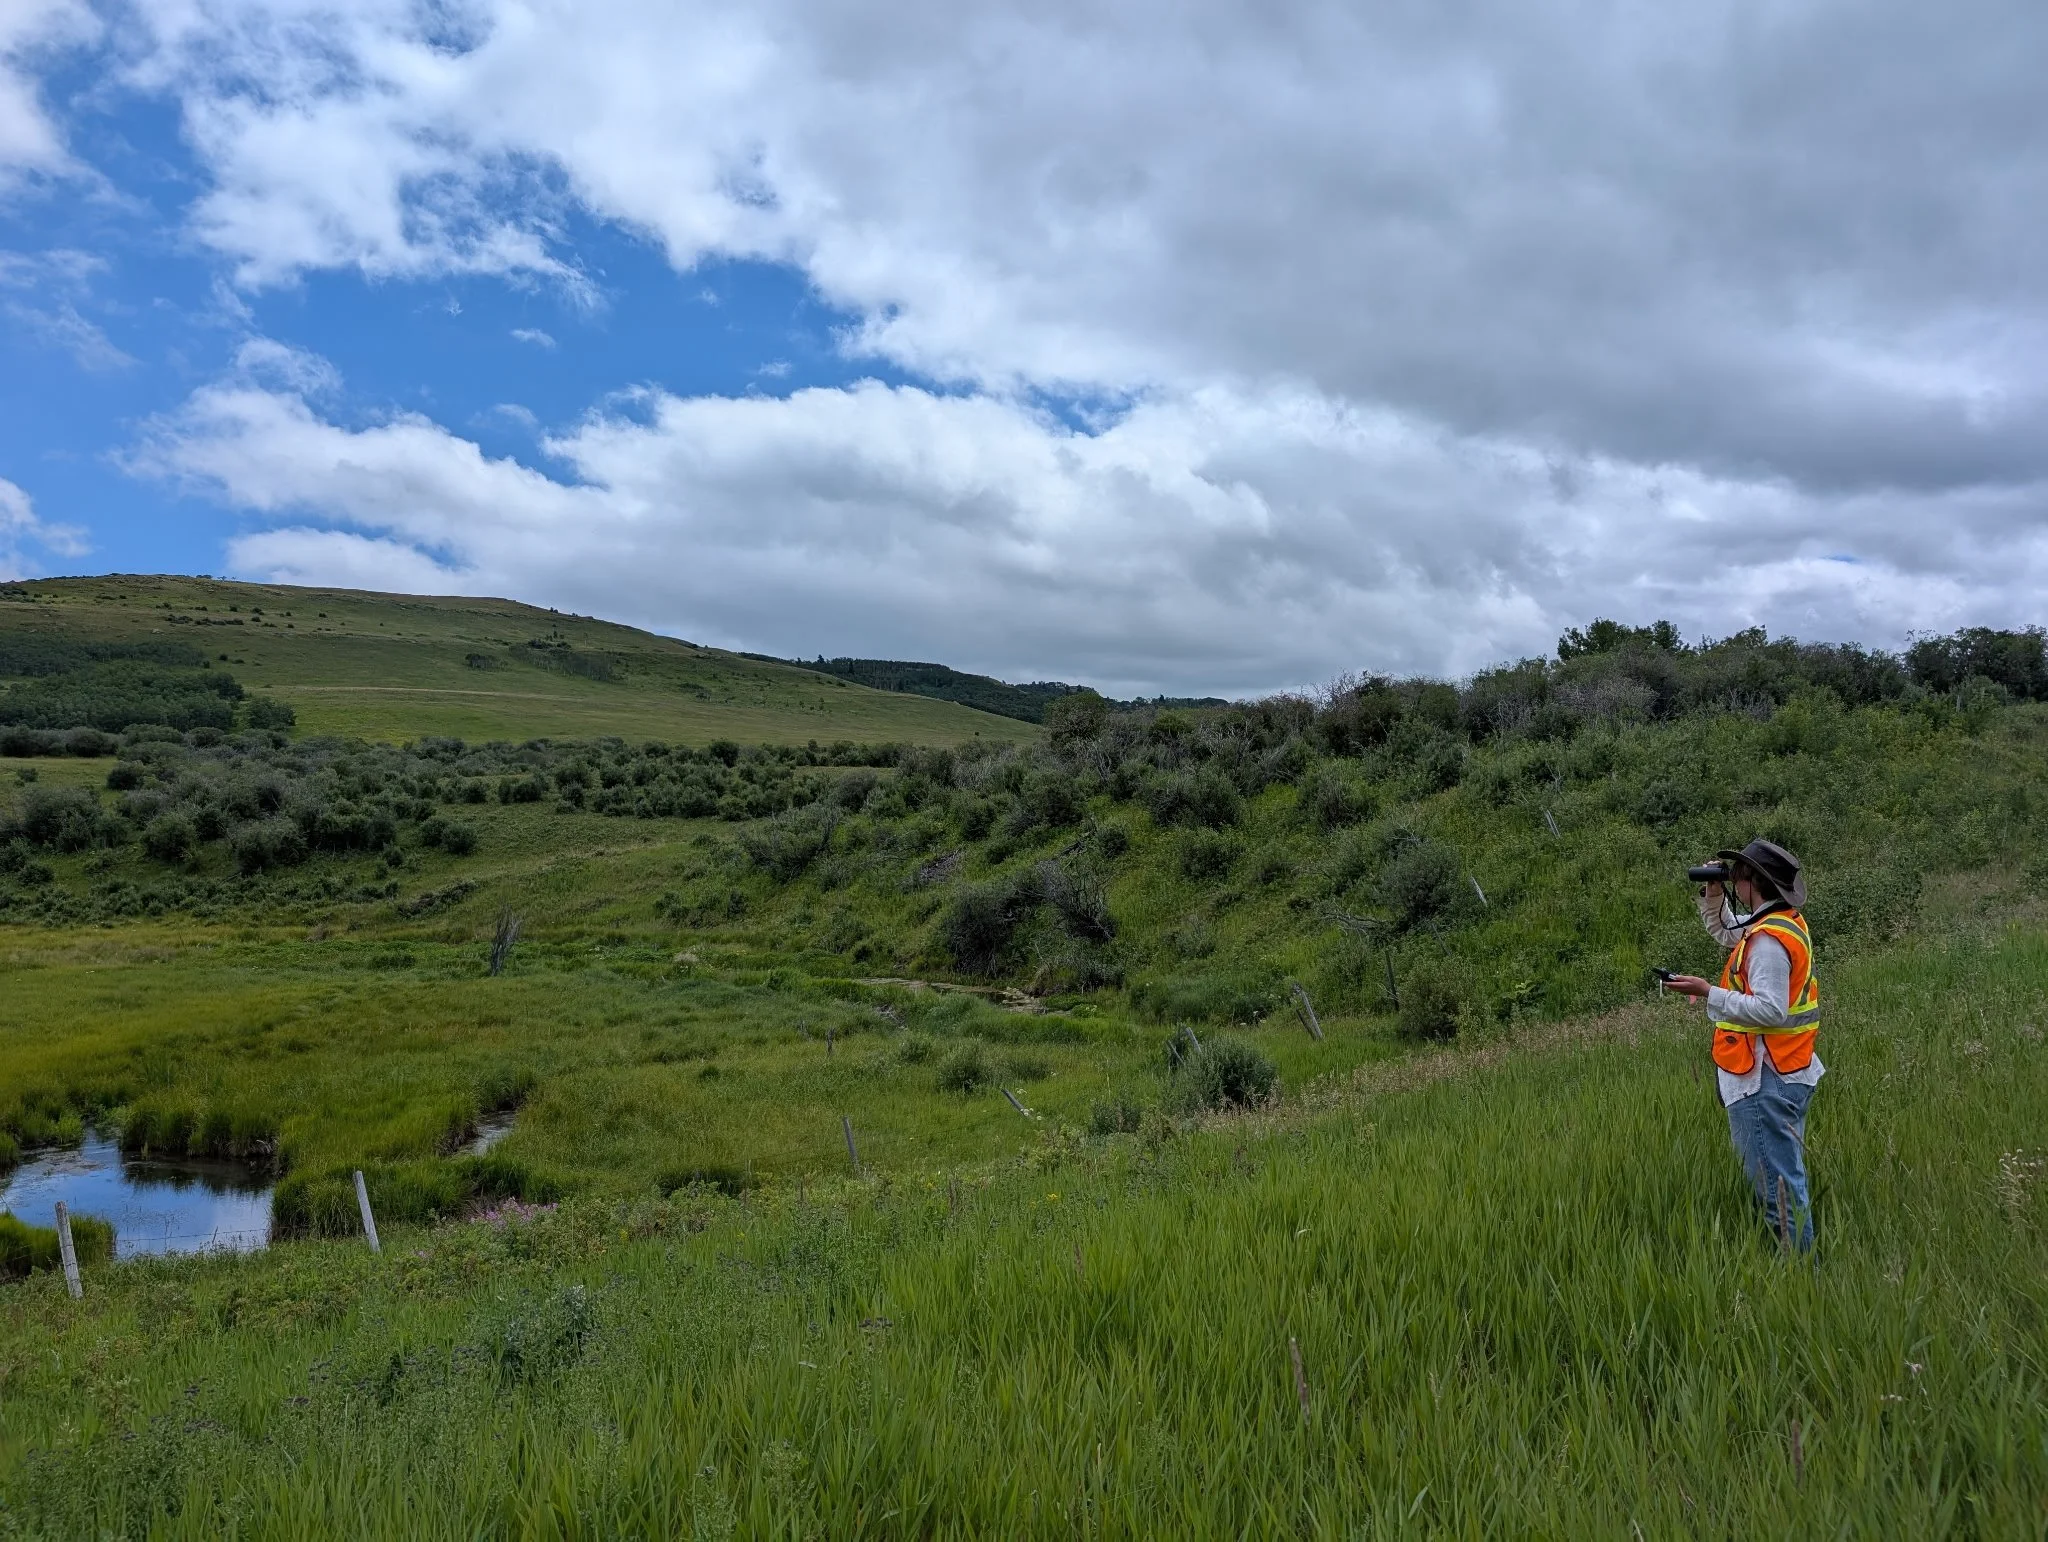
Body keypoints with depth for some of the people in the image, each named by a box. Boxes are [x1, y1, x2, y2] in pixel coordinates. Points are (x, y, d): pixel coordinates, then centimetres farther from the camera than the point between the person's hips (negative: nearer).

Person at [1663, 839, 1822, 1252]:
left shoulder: (1768, 939, -20)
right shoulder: (1786, 922, 10)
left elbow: (1770, 1010, -27)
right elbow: (1724, 931, 28)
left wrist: (1708, 993, -26)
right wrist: (1713, 893, 12)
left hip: (1765, 1080, -11)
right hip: (1789, 1073, 11)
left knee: (1775, 1181, -4)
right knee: (1786, 1173, 19)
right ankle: (1798, 1257, 29)